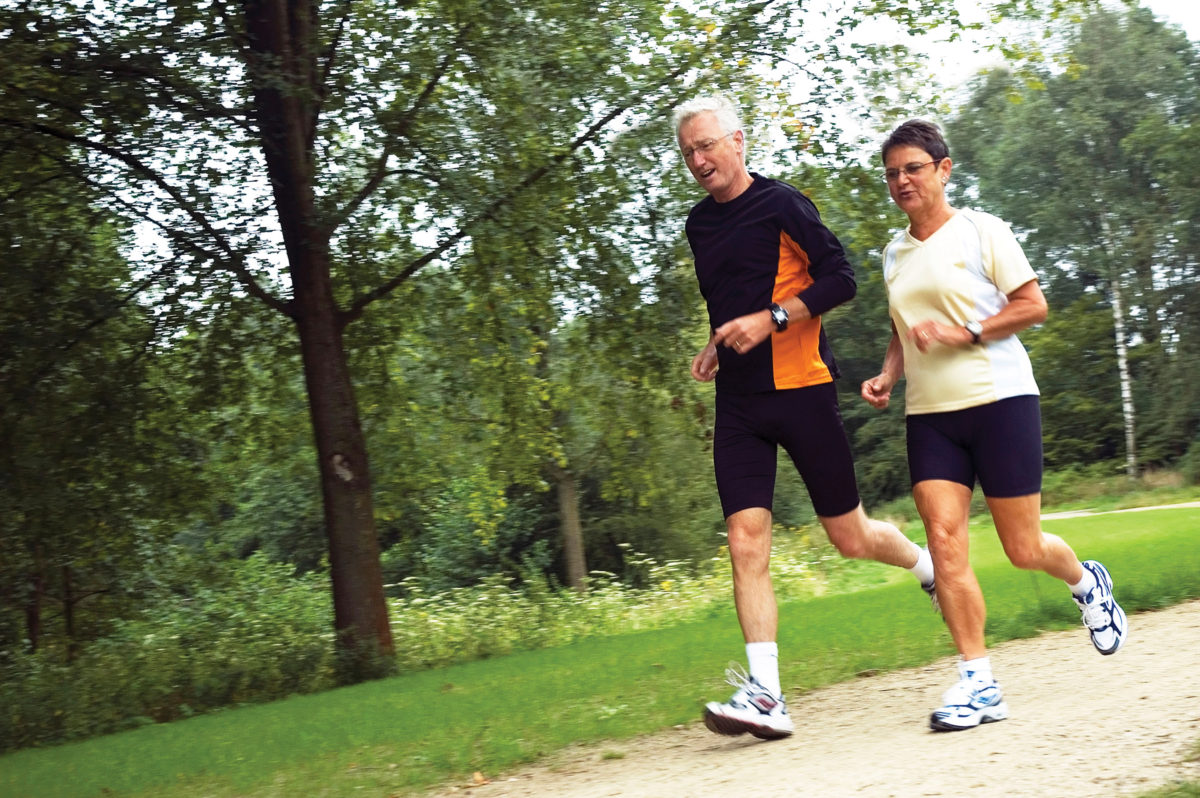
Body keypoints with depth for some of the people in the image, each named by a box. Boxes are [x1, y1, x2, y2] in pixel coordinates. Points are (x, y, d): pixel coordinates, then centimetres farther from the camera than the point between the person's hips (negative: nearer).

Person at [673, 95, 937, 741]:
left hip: (800, 389, -5)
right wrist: (718, 346, 12)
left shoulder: (780, 204, -5)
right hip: (738, 402, 5)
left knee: (850, 537, 4)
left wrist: (772, 320, -18)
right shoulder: (699, 224, 15)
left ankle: (931, 566, 35)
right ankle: (765, 694, -10)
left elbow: (840, 277, -9)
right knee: (746, 543, -8)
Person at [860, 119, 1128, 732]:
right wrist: (888, 375, 7)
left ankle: (1085, 581, 36)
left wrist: (963, 332, -16)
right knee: (944, 540, -11)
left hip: (998, 399, -4)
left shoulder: (981, 230, -3)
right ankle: (977, 682, -6)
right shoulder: (895, 253, 14)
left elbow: (1033, 305, -6)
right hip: (928, 413, 5)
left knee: (1024, 550, 0)